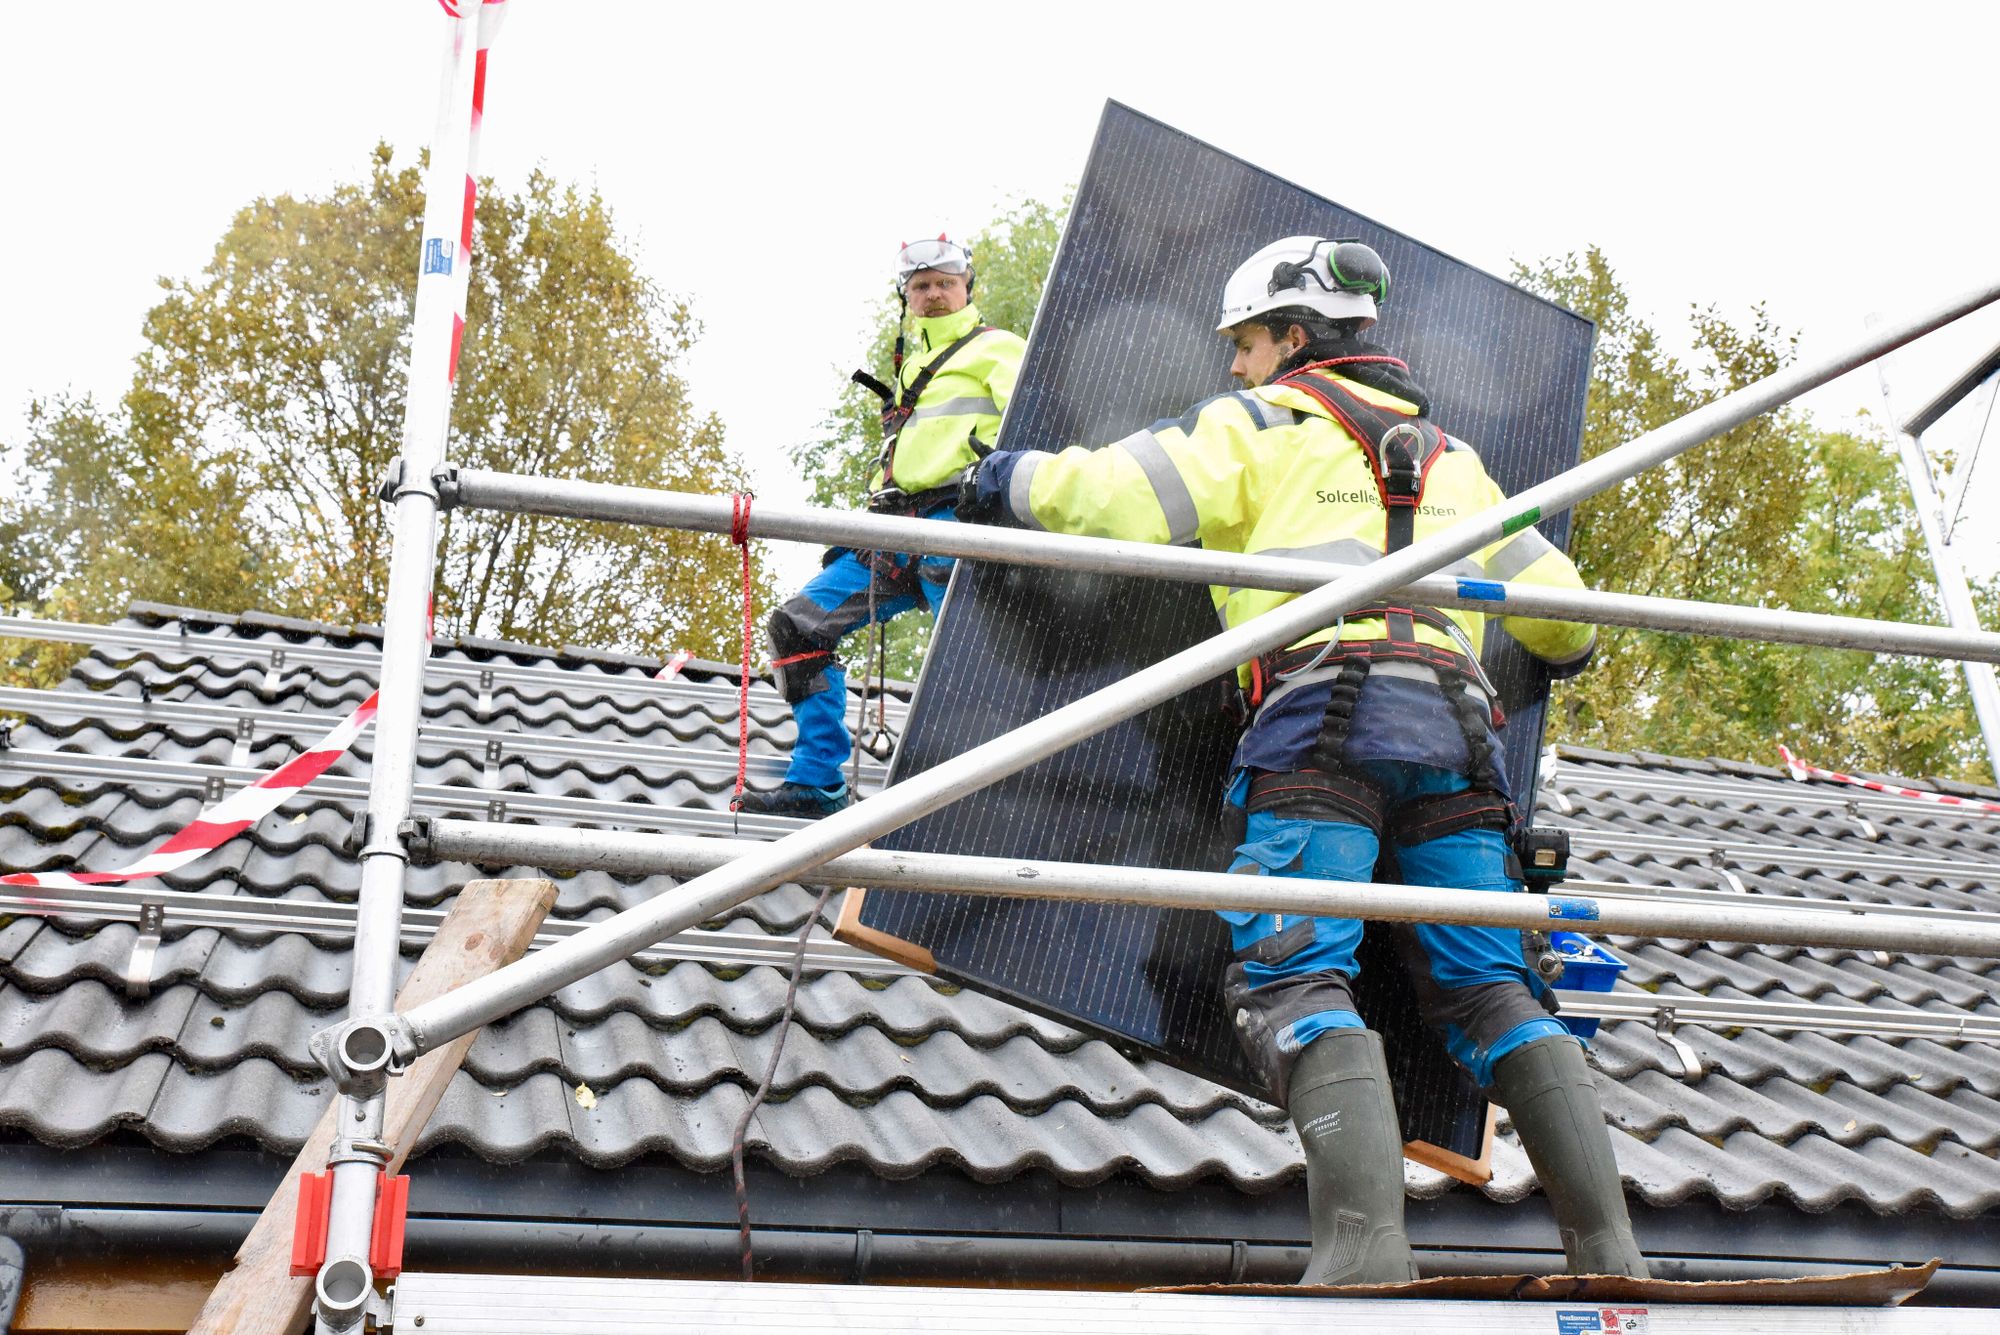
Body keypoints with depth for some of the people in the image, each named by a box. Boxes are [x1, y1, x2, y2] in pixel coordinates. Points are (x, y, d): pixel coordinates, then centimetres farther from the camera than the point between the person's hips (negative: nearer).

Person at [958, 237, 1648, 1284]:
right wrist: (1565, 650, 57)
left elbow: (1113, 498, 3)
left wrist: (1010, 480, 21)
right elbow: (1555, 600, 35)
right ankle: (1608, 1250, -4)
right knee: (1491, 990, 6)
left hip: (1325, 712, -6)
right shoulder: (1453, 458, 31)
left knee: (1295, 975, -14)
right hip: (1455, 725, 6)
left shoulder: (1263, 420, 14)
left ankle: (1365, 1248, -32)